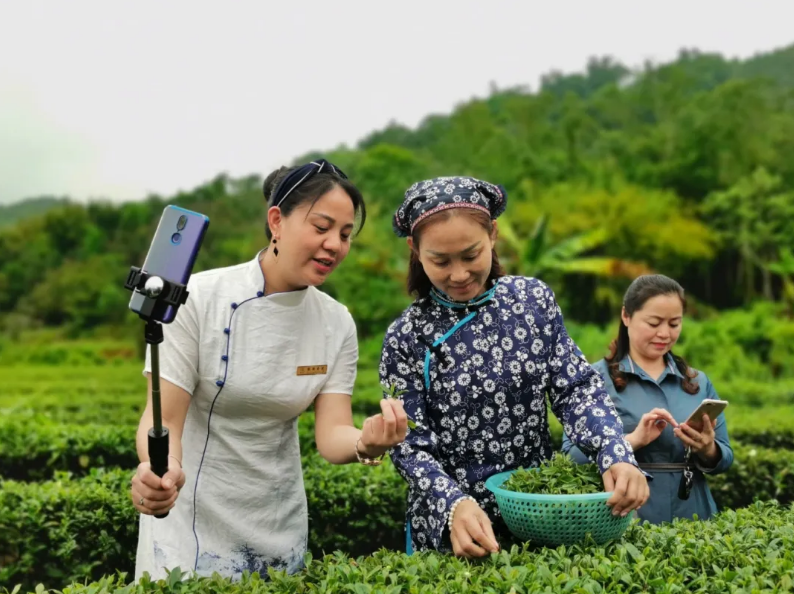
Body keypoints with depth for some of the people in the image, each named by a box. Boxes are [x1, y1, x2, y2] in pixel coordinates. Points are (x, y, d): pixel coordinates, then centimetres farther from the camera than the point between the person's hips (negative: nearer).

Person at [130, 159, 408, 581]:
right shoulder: (200, 297, -17)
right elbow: (163, 418, -18)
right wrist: (159, 467, -40)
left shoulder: (337, 324, -5)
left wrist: (365, 443, -35)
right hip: (191, 522, -3)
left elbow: (331, 434, -12)